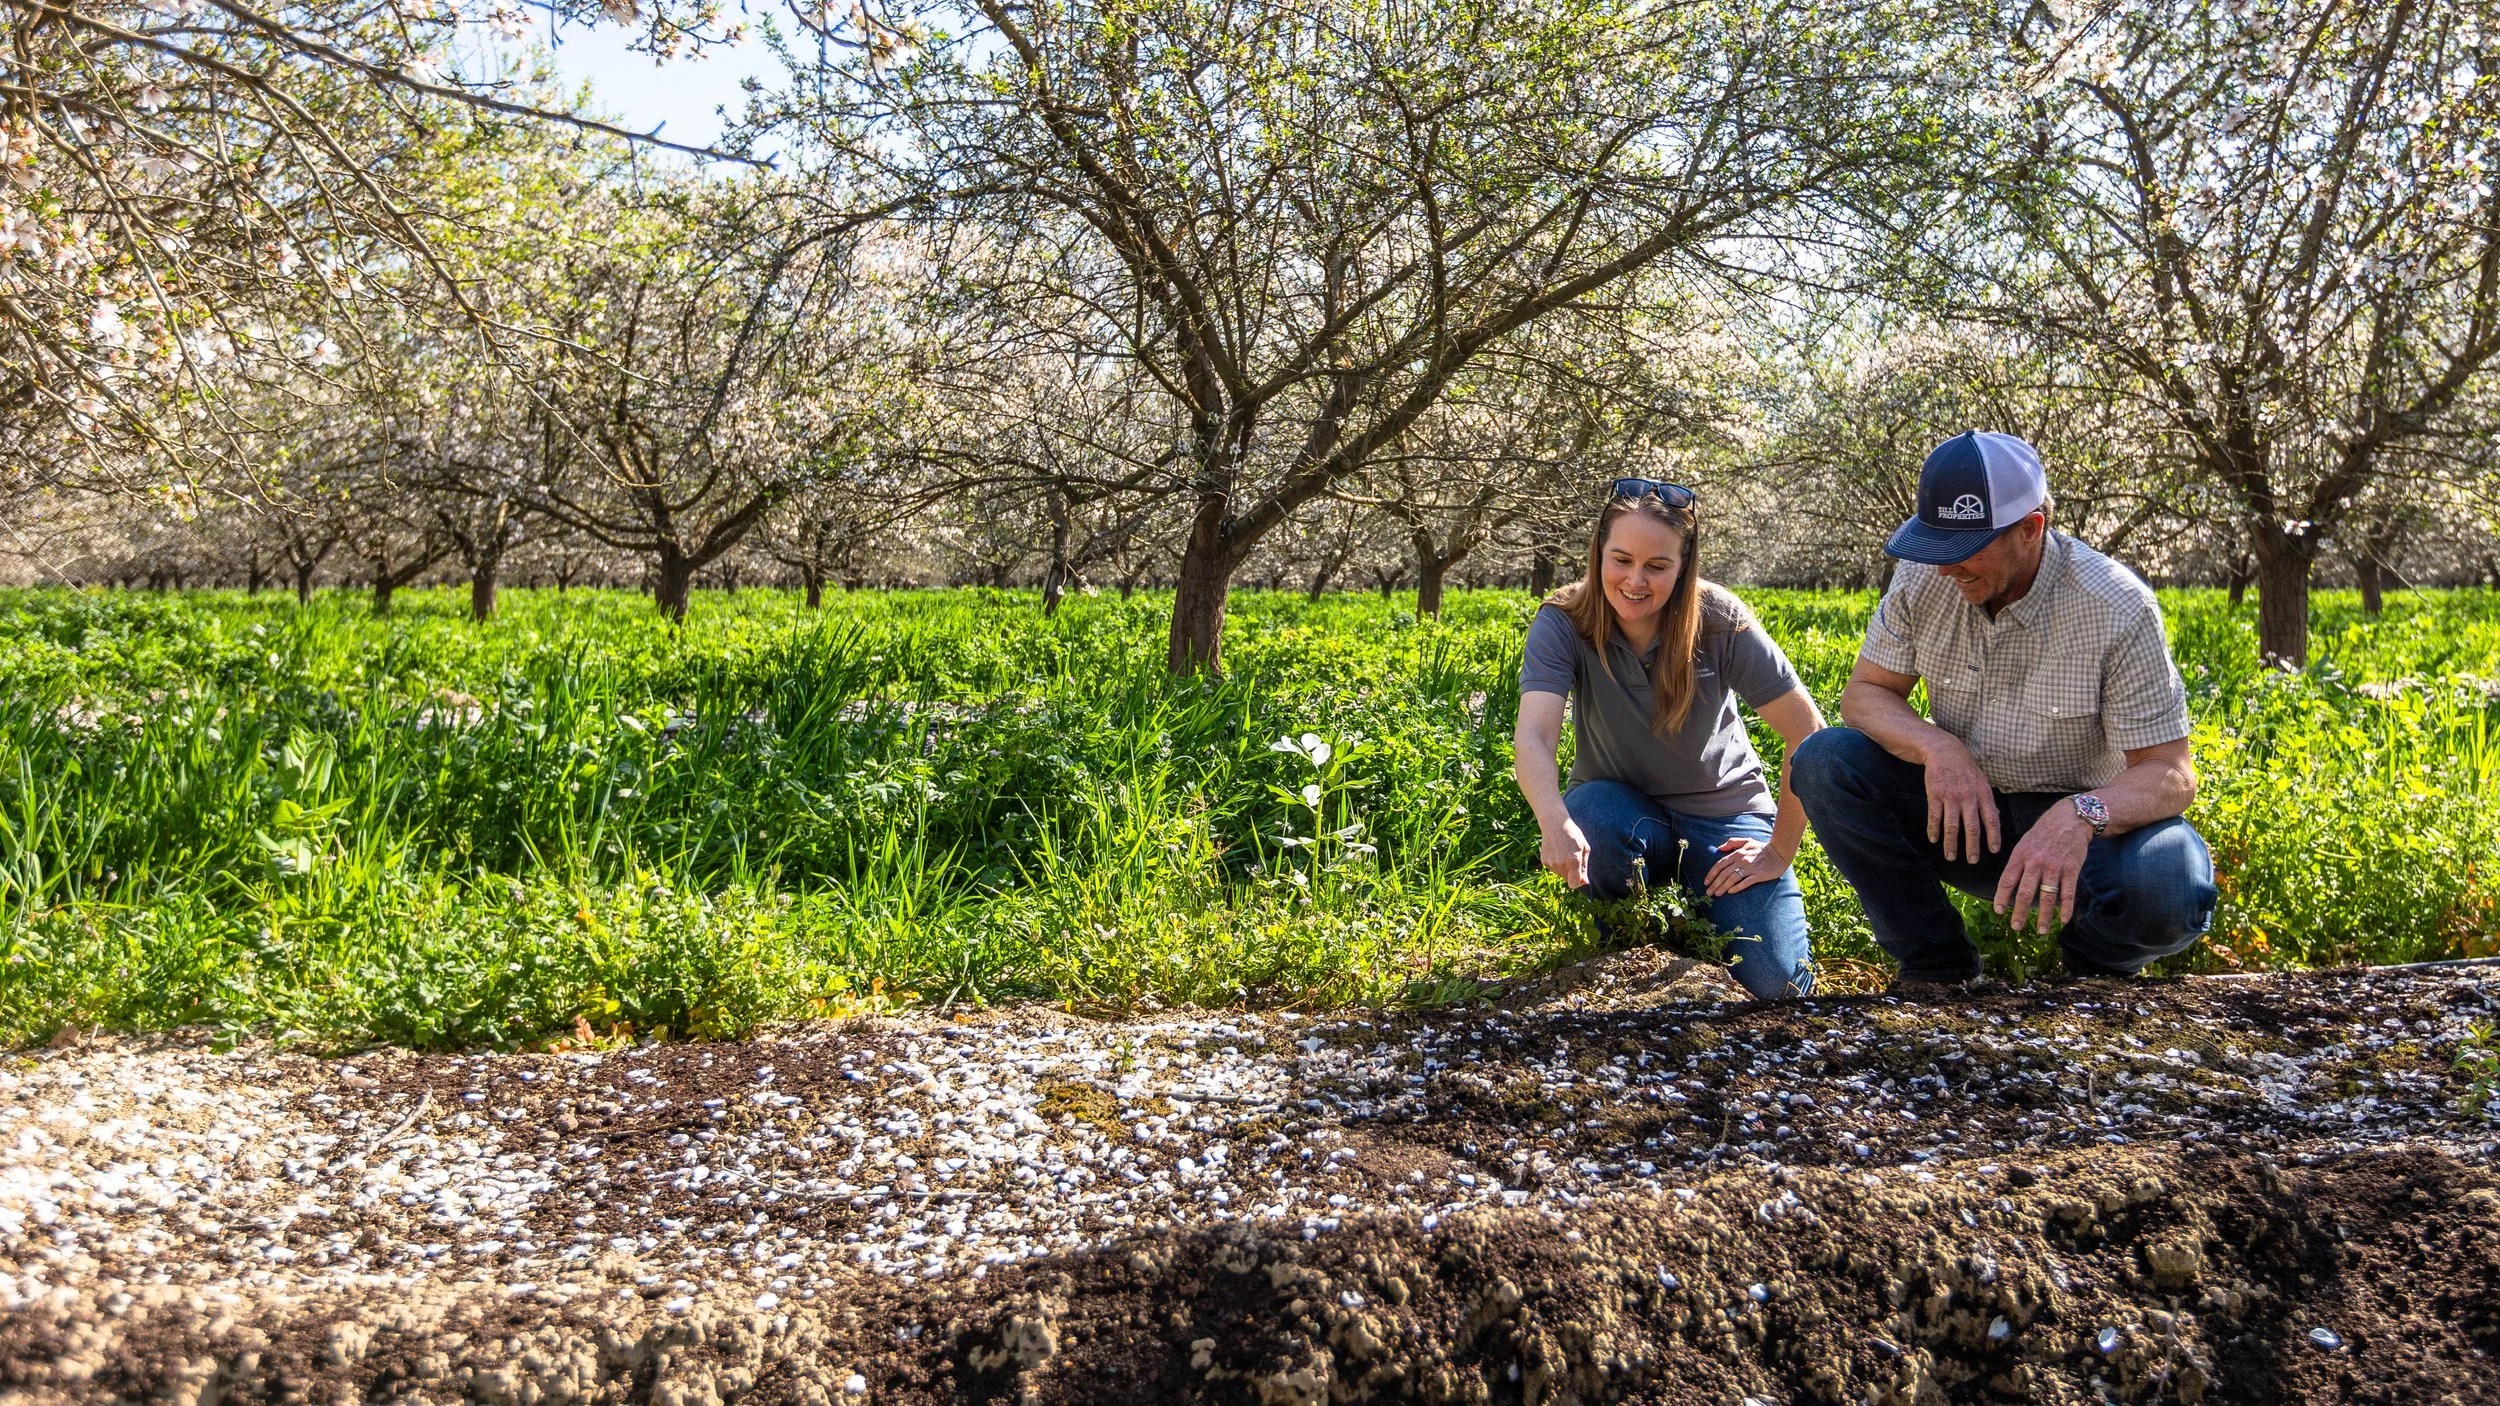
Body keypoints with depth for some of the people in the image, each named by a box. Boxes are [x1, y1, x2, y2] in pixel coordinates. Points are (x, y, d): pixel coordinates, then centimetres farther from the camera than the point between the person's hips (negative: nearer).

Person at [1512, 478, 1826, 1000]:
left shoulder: (1720, 621, -18)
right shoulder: (1563, 624, -18)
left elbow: (1808, 733, -16)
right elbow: (1533, 736, -32)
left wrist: (1780, 851, -15)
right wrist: (1555, 823, -52)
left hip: (1723, 813, 0)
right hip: (1623, 808, 0)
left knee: (1778, 984, -19)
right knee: (1593, 817, -37)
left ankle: (1697, 903, 15)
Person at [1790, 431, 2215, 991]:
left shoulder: (2117, 609, -21)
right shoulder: (1923, 579, -10)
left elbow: (2171, 775, -21)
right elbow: (1864, 693, -3)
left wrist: (2081, 814, -44)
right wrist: (1936, 747, -27)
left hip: (2082, 824, -4)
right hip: (1961, 809, 4)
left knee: (2170, 889, -37)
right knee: (1823, 761, -21)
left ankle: (2096, 970, 3)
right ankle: (1938, 967, -7)